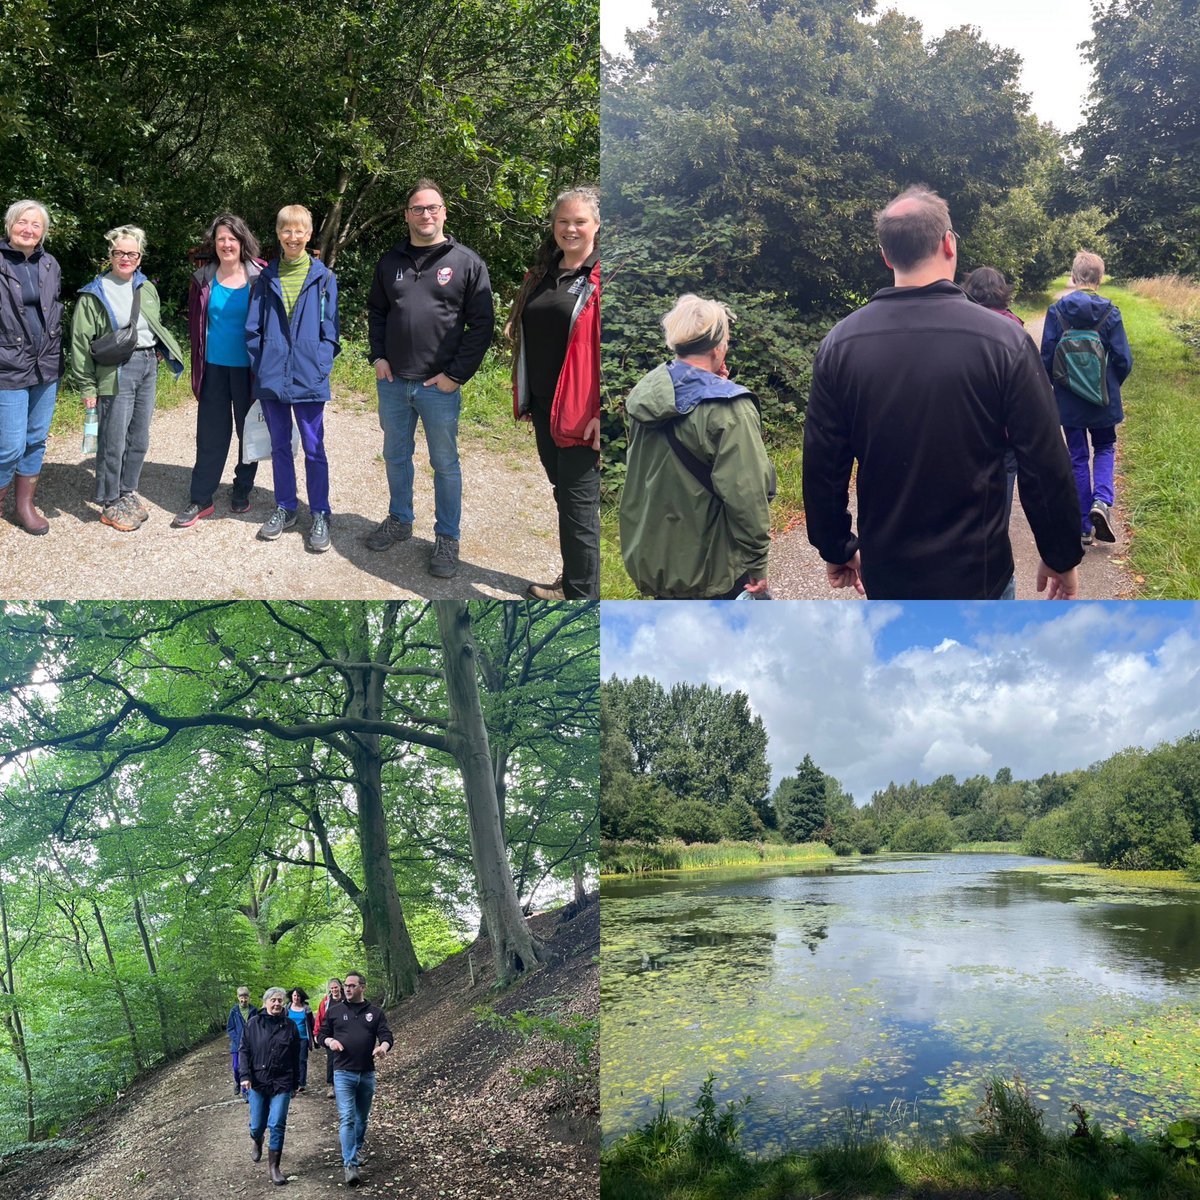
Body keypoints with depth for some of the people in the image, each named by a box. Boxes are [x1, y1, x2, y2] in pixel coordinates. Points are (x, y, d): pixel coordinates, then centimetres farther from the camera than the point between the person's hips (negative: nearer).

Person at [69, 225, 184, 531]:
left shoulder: (147, 288, 12)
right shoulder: (95, 293, -5)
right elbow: (81, 341, -5)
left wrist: (160, 352, 11)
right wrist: (87, 386, -8)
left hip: (148, 367, 6)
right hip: (116, 371, -6)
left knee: (140, 439, 11)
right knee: (114, 442, -3)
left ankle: (128, 493, 27)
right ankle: (110, 504, 9)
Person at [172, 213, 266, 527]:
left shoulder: (258, 277, -5)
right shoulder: (204, 278, 2)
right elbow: (196, 324, 8)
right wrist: (197, 366, 7)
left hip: (247, 368, -2)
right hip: (214, 367, 2)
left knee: (248, 430, 10)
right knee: (210, 433, 4)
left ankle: (242, 489, 27)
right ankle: (200, 500, 9)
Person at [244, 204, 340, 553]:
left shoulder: (323, 277, 1)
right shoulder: (267, 277, 7)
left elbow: (330, 328, 1)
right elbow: (253, 327, 9)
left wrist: (321, 366, -8)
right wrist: (259, 365, 1)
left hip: (308, 377, -3)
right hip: (271, 378, 3)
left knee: (314, 448, 2)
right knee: (280, 445, 13)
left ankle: (320, 516, 11)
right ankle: (284, 508, 25)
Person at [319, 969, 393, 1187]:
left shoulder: (375, 1013, 5)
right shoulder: (334, 1011, 5)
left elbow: (386, 1036, -2)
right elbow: (322, 1034, 11)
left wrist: (383, 1046, -25)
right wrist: (330, 1041, -12)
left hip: (367, 1073, 2)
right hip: (343, 1073, -2)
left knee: (362, 1118, 16)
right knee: (347, 1118, -12)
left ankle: (356, 1150, 38)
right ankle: (350, 1165, -14)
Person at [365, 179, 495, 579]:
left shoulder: (467, 262, -5)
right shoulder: (391, 261, 8)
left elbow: (481, 324, -6)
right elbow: (375, 311, 19)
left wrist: (457, 374, -11)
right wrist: (377, 356, 4)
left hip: (440, 385, -4)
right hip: (392, 381, 4)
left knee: (445, 464, 5)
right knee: (396, 456, 17)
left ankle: (447, 538, 16)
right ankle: (399, 520, 35)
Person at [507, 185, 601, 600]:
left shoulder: (601, 276, -10)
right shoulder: (542, 275, 13)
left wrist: (601, 413, -20)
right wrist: (524, 398, 18)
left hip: (580, 412, -7)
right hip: (544, 408, 8)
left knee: (578, 505, -4)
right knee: (563, 494, 16)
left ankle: (581, 592, 6)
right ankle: (571, 581, 28)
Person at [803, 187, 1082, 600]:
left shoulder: (839, 344, -5)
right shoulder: (1004, 340, -13)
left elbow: (821, 466, 1)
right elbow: (1045, 466, -10)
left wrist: (836, 549, 15)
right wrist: (1062, 558, 4)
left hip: (885, 574, 3)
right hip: (977, 576, -3)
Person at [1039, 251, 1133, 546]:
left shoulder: (1056, 311, -8)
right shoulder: (1110, 312, -8)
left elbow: (1046, 358, -6)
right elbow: (1124, 359, -6)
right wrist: (1111, 385, 14)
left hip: (1068, 400, 0)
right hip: (1103, 399, 0)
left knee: (1077, 458, 10)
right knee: (1105, 448, 19)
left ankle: (1085, 527, 12)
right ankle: (1102, 500, -7)